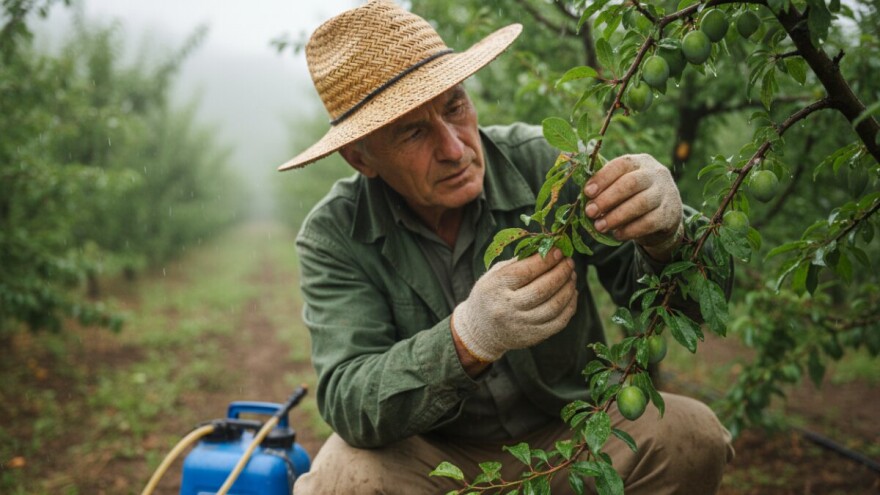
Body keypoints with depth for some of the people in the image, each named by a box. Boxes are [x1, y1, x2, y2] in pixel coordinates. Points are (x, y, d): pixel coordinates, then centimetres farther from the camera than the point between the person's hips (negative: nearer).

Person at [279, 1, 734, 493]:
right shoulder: (334, 236, -15)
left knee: (691, 437, -23)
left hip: (569, 431, 2)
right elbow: (348, 405, -24)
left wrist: (662, 238, -37)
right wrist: (468, 339, -43)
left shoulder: (541, 161, -15)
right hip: (434, 455, -1)